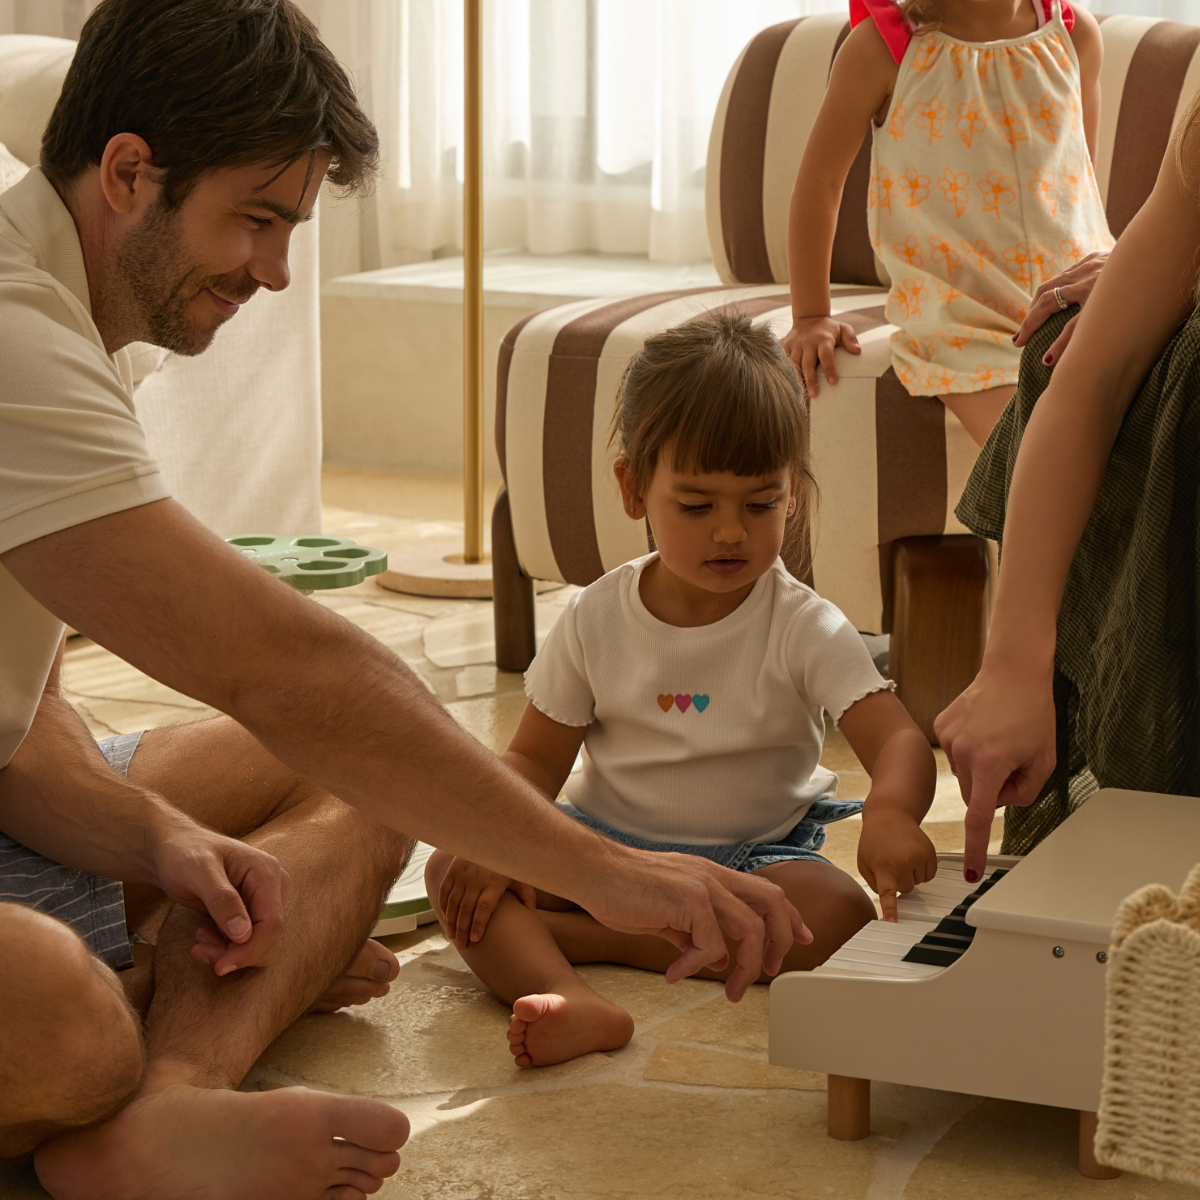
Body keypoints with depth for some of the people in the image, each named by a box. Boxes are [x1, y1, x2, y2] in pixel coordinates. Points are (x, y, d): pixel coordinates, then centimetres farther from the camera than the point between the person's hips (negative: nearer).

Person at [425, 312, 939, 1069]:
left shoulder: (806, 630, -10)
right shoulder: (597, 621, -3)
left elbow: (899, 740, -23)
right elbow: (536, 759, 3)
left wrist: (889, 814, -47)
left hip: (755, 853, -1)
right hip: (604, 843, 2)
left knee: (842, 917, -32)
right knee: (456, 870, -22)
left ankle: (572, 936, -28)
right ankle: (572, 1003, -49)